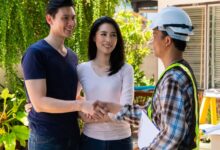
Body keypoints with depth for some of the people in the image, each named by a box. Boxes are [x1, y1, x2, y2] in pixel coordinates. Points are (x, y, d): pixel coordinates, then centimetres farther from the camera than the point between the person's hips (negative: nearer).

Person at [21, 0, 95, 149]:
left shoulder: (72, 56, 10)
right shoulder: (35, 53, -12)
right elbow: (39, 103, -19)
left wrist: (90, 110, 0)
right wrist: (81, 105, -24)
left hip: (73, 135, 7)